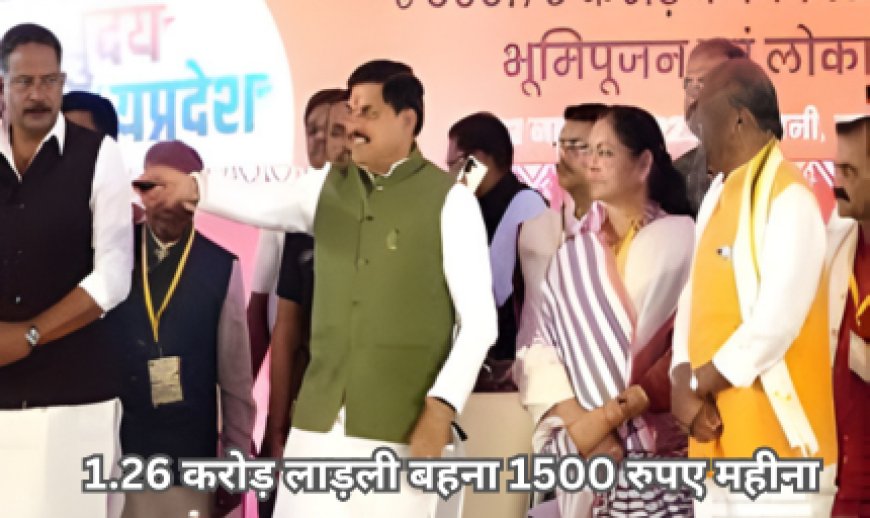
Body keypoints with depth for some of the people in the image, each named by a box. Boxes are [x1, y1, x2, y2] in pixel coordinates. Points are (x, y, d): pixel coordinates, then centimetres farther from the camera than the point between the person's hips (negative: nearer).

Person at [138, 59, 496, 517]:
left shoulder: (450, 200, -5)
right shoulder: (327, 188, 11)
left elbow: (479, 319, -7)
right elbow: (259, 204, -3)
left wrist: (442, 407, -14)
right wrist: (195, 188, -21)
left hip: (402, 425, -4)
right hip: (318, 417, 5)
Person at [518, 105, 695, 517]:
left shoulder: (682, 239, 1)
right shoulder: (571, 250, 10)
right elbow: (541, 343, 3)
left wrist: (615, 413, -11)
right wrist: (577, 422, -11)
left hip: (661, 452, -2)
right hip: (584, 451, 3)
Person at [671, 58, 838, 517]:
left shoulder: (789, 201, -14)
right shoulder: (716, 195, 12)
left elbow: (773, 326, -20)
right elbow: (694, 299, 11)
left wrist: (695, 386, -9)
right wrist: (684, 386, -5)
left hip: (776, 452, -8)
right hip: (716, 446, 8)